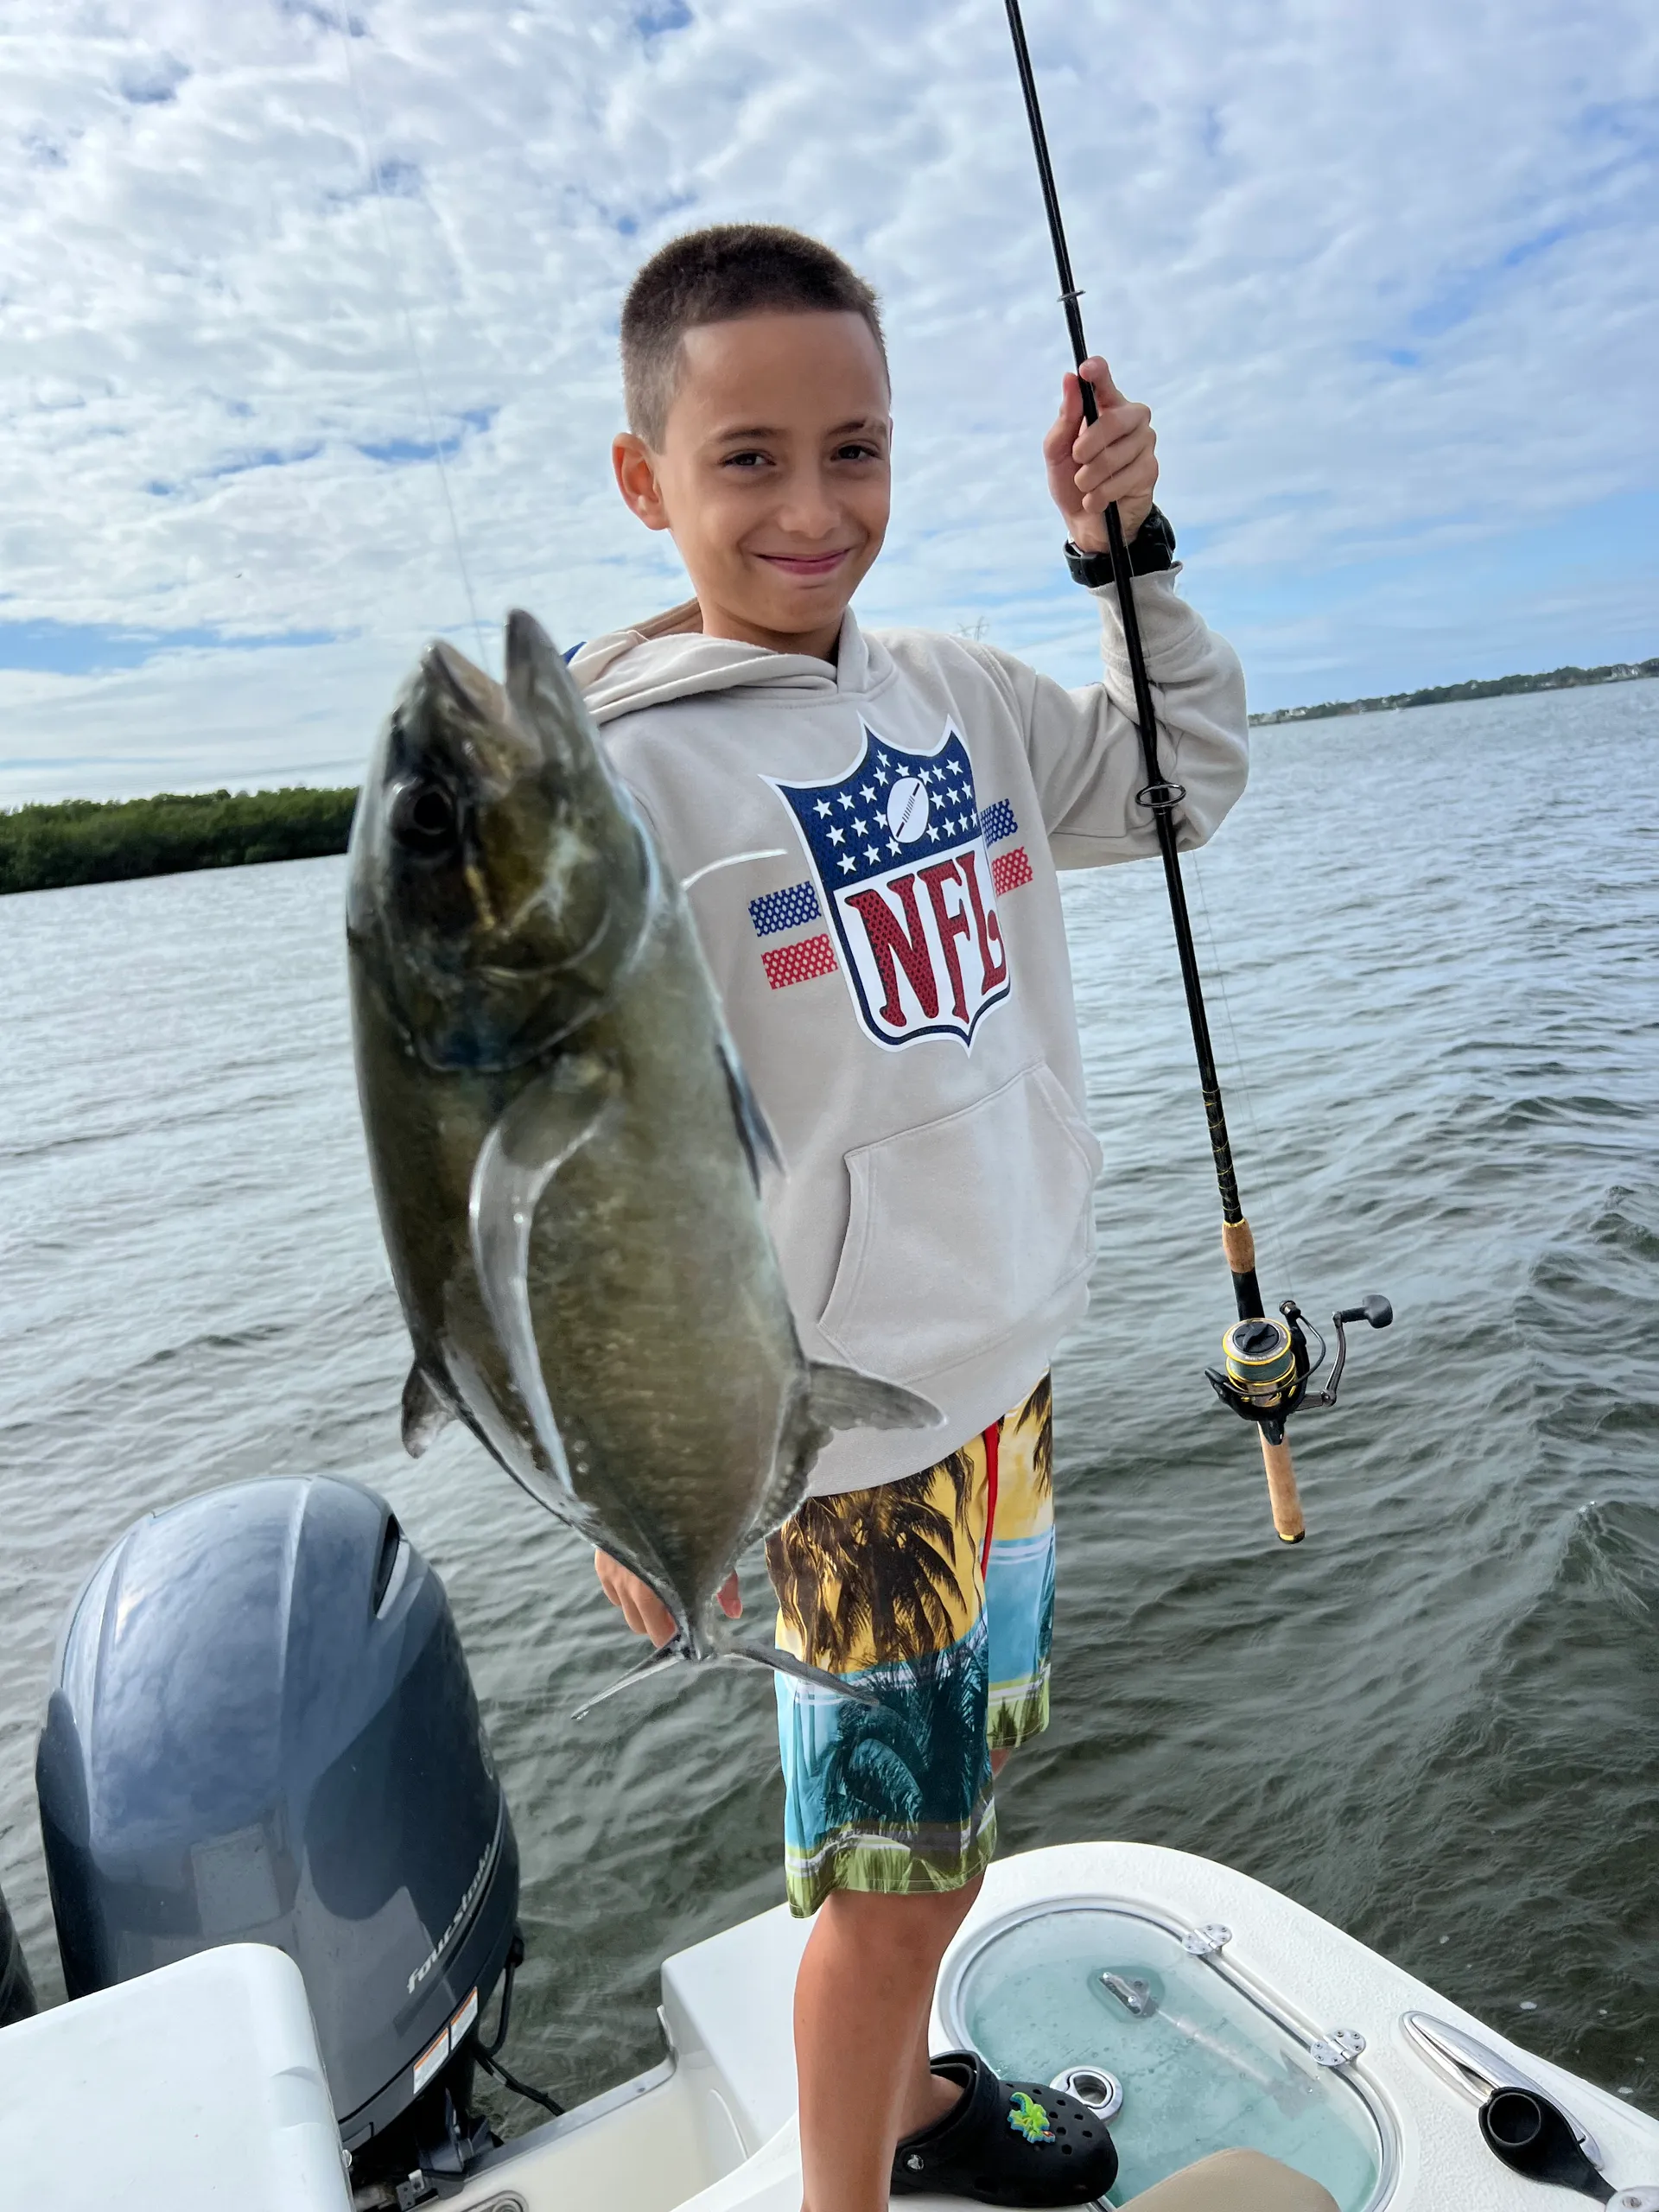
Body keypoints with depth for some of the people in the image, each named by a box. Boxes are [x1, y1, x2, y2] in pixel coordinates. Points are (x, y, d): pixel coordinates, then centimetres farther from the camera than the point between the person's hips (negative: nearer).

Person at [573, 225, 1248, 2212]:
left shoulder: (960, 697, 4)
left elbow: (1184, 781, 18)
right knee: (891, 1868, 8)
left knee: (949, 1804, 24)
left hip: (1010, 1373, 7)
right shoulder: (619, 775, -15)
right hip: (838, 1420, -6)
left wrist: (1128, 550, 5)